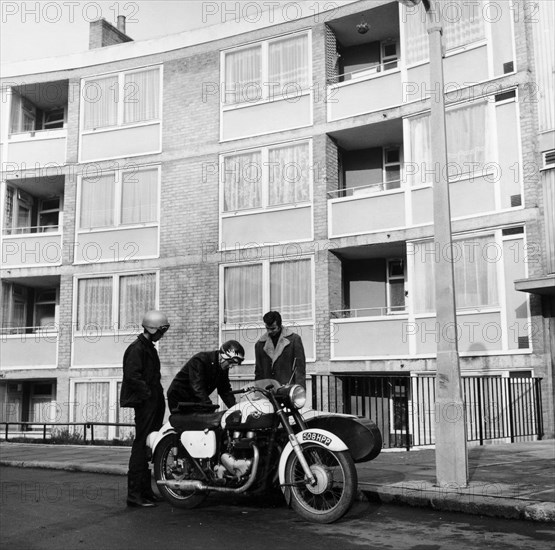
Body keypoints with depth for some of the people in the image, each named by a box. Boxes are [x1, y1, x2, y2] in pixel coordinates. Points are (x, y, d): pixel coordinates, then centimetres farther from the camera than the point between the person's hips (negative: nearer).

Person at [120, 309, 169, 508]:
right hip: (144, 403, -10)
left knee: (146, 446, 13)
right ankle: (134, 493, -6)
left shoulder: (149, 348, 19)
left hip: (153, 402, 10)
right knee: (141, 445, -9)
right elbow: (132, 376, -22)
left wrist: (158, 395, 14)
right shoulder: (137, 349, -12)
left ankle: (145, 490, 21)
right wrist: (149, 393, -18)